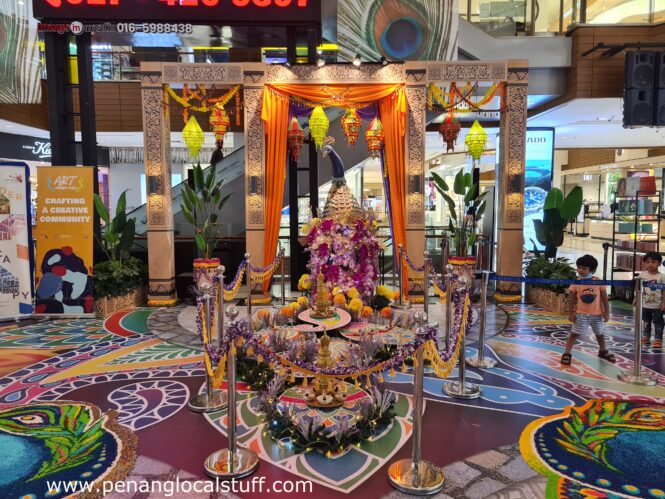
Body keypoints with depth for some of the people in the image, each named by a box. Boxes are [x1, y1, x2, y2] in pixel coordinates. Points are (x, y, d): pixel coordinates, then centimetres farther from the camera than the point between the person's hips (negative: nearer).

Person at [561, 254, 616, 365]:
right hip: (581, 314, -2)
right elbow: (571, 299, -4)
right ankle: (567, 354, 0)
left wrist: (606, 313, -3)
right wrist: (570, 313, -7)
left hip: (597, 314, 2)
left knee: (600, 334, 20)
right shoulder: (575, 283, -9)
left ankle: (603, 351, 43)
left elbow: (604, 298, -2)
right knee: (574, 333, -4)